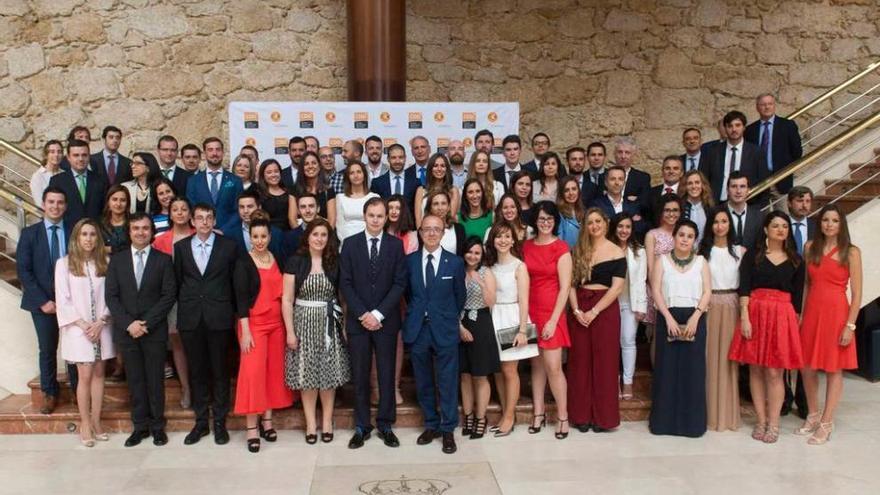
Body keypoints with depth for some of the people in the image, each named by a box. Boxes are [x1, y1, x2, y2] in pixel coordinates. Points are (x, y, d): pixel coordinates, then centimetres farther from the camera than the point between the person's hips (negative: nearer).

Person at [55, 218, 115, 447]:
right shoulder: (64, 263, -2)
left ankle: (96, 422, 14)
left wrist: (101, 322, -9)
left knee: (98, 374, 6)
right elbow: (63, 299, -5)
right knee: (85, 375, -2)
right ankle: (85, 424, 8)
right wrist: (82, 325, -9)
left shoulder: (104, 263, 3)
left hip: (101, 327, 2)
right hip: (78, 328, -2)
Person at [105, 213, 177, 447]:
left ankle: (157, 426, 14)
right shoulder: (117, 260, 8)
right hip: (126, 330, 2)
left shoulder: (163, 260, 2)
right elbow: (111, 296, 3)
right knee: (135, 380, 7)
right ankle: (140, 426, 16)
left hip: (155, 330, -2)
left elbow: (169, 295, -4)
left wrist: (147, 323, -12)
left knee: (155, 380, 3)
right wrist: (128, 323, -10)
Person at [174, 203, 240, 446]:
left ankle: (219, 422, 14)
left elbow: (234, 280, 5)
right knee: (197, 371, 9)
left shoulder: (228, 246, 1)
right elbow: (178, 280, 11)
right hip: (190, 318, 2)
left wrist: (225, 306, 3)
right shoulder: (181, 247, 8)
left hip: (218, 317, -2)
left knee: (220, 370, 4)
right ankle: (201, 421, 20)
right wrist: (186, 306, 6)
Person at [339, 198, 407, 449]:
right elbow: (345, 283, -1)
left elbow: (400, 283, -4)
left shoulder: (396, 244, 2)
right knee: (360, 376, 6)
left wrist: (378, 314, -12)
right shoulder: (350, 244, 3)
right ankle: (362, 426, 17)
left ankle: (385, 425, 18)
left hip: (386, 320, 0)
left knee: (387, 374, 5)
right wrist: (362, 314, -11)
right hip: (357, 320, 0)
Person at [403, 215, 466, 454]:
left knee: (447, 383, 2)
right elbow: (407, 292, 11)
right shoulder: (409, 261, 3)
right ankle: (431, 425, 26)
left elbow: (460, 296, 7)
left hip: (445, 329, -2)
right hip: (417, 329, 2)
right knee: (423, 382, 12)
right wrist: (416, 313, 8)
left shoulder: (455, 262, -1)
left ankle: (448, 430, 14)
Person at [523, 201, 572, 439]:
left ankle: (563, 417, 7)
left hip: (552, 313, -4)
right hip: (530, 312, 4)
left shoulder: (561, 248, -6)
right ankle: (538, 413, 20)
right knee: (536, 365, 10)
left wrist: (553, 320, -13)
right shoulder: (526, 246, 7)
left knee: (553, 366, -7)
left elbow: (565, 288, -9)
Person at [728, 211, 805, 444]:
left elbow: (797, 295, 10)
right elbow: (744, 288, -2)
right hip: (755, 312, 0)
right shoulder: (753, 255, 5)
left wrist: (795, 323, 5)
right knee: (755, 370, 3)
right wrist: (744, 317, -12)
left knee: (774, 372, -3)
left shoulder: (796, 260, 10)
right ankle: (761, 421, 14)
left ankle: (773, 423, 7)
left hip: (782, 316, 0)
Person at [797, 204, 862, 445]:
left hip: (836, 313, -4)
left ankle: (826, 423, 14)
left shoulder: (851, 252, -5)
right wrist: (800, 315, 5)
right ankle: (813, 416, 28)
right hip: (811, 312, 4)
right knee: (807, 368, 9)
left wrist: (850, 326, -12)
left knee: (834, 370, 4)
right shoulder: (810, 247, 6)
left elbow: (856, 294, -7)